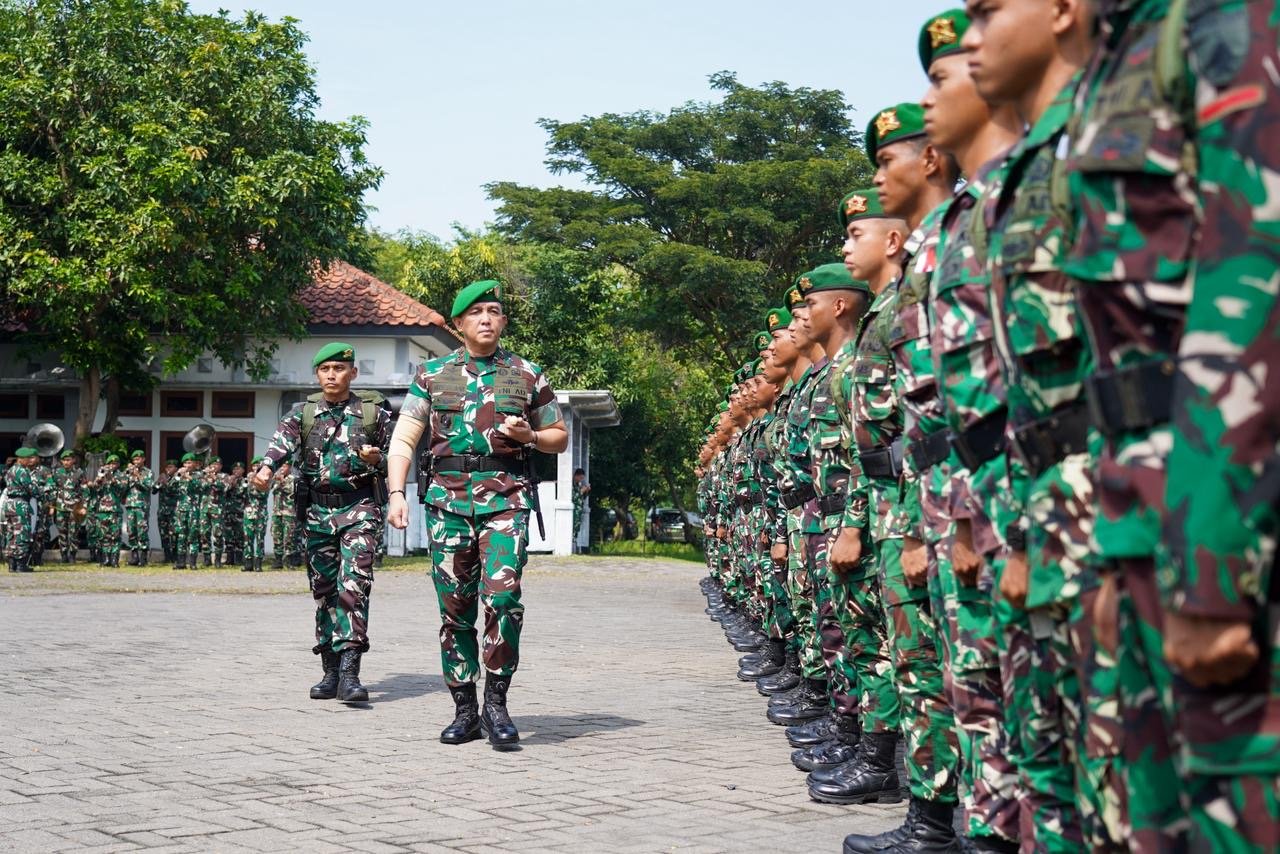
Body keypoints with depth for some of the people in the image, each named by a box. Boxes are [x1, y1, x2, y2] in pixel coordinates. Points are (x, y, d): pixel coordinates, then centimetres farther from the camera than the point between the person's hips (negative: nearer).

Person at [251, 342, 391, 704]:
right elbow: (281, 442, -10)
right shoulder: (303, 414, 9)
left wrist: (376, 461, -11)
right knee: (324, 590, 7)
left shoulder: (374, 415, 6)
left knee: (354, 584, -16)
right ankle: (331, 671, 16)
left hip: (358, 508, -3)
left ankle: (349, 671, -21)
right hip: (317, 510, 3)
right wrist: (266, 469, -31)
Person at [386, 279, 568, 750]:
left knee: (502, 597, -17)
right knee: (455, 609, 3)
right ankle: (464, 711, 12)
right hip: (448, 498, 1)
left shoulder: (527, 374, 11)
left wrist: (528, 436, -3)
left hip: (507, 498, -1)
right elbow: (403, 440, 8)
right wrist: (396, 493, -5)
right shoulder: (433, 374, 11)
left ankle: (496, 703, -5)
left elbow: (560, 437, 18)